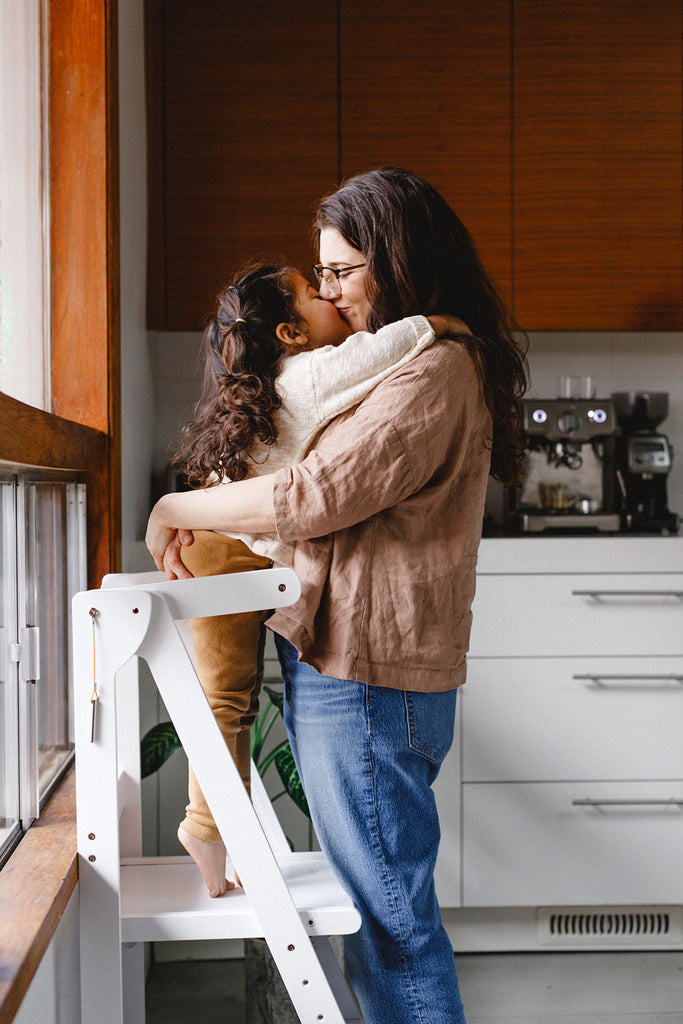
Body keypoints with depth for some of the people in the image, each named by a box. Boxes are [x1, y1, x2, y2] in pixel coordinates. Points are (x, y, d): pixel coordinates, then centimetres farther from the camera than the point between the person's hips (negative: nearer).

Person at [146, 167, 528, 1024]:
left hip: (365, 684, -10)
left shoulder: (436, 370, -15)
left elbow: (315, 496, -21)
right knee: (382, 913, 18)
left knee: (391, 924, 0)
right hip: (338, 670, 10)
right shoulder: (409, 363, 19)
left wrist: (175, 510, -8)